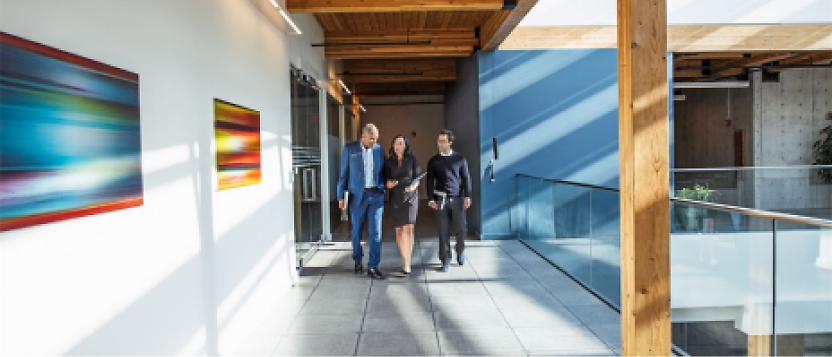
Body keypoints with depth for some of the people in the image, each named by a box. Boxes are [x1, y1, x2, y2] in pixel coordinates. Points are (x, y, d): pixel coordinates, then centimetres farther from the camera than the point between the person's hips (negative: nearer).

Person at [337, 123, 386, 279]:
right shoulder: (349, 149, -2)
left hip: (376, 195, 1)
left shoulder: (379, 149, 5)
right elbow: (343, 173, 0)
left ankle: (373, 267, 5)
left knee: (375, 232, -2)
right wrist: (341, 196, -2)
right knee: (357, 231, 11)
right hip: (357, 195, -1)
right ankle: (358, 261, 31)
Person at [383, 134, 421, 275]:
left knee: (408, 228, -14)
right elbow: (386, 180, 1)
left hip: (410, 197, -2)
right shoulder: (389, 162, 2)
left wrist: (413, 186, -22)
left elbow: (417, 178, -1)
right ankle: (405, 260, 21)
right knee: (399, 230, 6)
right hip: (395, 198, 2)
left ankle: (407, 263, -8)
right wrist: (388, 184, -22)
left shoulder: (412, 159, -3)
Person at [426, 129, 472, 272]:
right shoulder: (433, 161, 7)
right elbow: (430, 181, 7)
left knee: (461, 229, 1)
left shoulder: (460, 159, 5)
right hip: (441, 200, 1)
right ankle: (446, 260, 13)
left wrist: (467, 196, -3)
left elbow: (466, 178, 5)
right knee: (443, 231, 2)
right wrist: (431, 199, -1)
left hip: (457, 199, 0)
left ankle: (460, 252, 28)